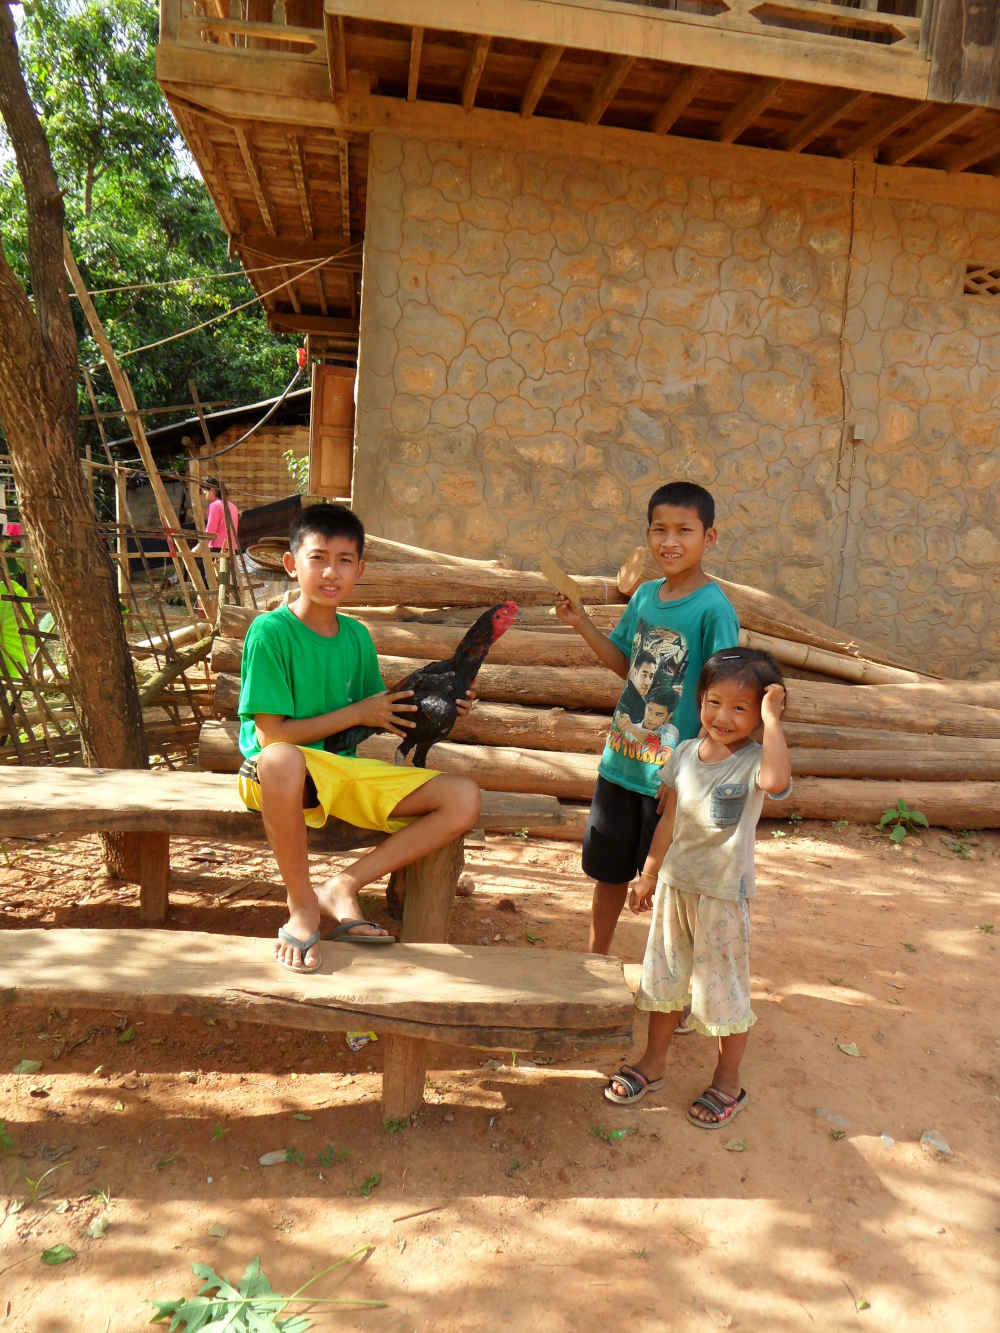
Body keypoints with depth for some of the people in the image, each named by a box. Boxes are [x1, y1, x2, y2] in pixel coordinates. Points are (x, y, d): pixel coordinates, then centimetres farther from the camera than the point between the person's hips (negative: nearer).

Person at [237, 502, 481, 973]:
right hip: (279, 775, -6)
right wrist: (356, 713, -12)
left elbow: (377, 719, 14)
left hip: (345, 770, 6)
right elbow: (272, 735, -16)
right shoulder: (270, 631, -11)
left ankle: (343, 888, -4)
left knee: (464, 799, -10)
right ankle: (302, 905, -17)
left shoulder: (356, 636, 8)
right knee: (282, 760, -44)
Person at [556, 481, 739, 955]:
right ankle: (595, 957, 41)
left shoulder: (713, 608, -16)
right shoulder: (646, 595, 3)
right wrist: (580, 623, 2)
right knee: (607, 869, 21)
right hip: (621, 760, 6)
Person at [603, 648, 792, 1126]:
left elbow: (777, 782, -43)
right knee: (664, 978, 19)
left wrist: (771, 719, -35)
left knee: (723, 989, 10)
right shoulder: (685, 754, -1)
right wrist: (648, 875, 12)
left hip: (723, 894, -5)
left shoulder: (753, 760, -17)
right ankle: (652, 1064, 39)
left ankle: (727, 1083, 32)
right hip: (674, 885, 5)